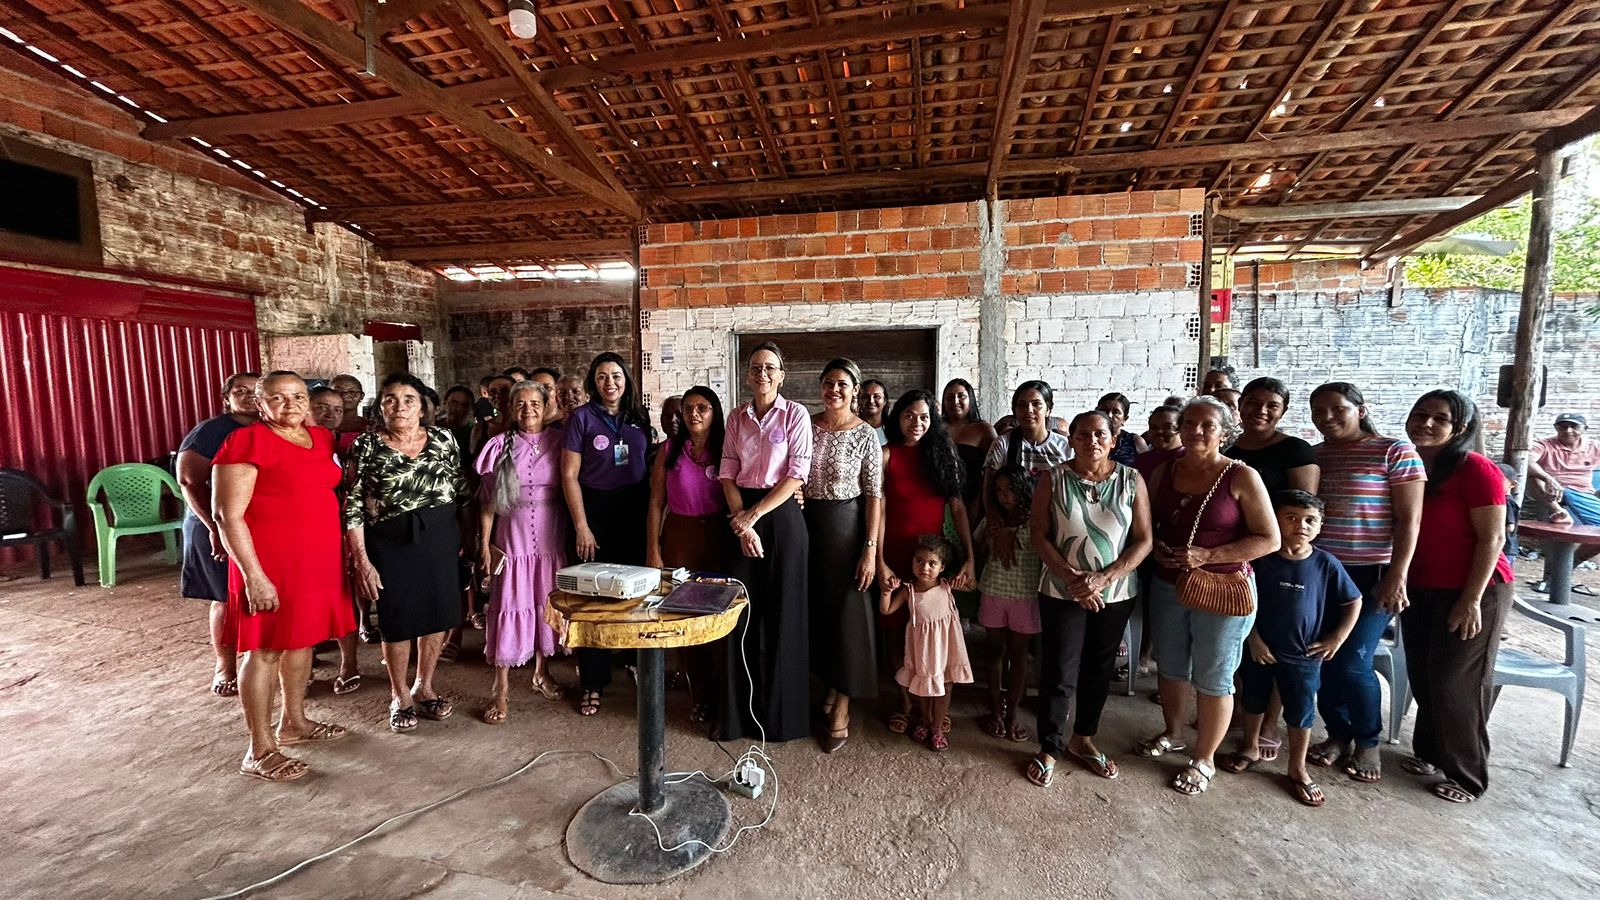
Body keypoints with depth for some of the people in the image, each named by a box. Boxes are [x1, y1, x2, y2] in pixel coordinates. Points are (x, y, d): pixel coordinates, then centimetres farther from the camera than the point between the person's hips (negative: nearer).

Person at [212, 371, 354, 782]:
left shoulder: (321, 438, 8)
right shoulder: (246, 442, -12)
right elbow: (228, 516, -15)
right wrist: (254, 576, -18)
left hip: (319, 558, 7)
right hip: (269, 563, -7)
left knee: (303, 640, 17)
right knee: (265, 650, 2)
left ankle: (293, 723, 33)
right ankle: (260, 752, 14)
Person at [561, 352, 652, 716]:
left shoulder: (638, 417, 6)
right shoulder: (581, 417, -5)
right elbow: (569, 475, -7)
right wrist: (581, 526, -11)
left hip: (635, 509, 4)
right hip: (596, 509, -3)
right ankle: (593, 683, 15)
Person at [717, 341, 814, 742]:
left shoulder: (795, 414, -3)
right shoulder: (737, 418, 9)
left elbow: (797, 475, -9)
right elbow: (728, 473, 4)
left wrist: (754, 515, -12)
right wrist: (740, 522, -9)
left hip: (780, 514, -3)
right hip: (742, 517, 3)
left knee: (782, 615, 4)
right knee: (742, 614, 7)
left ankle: (781, 713, 22)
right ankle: (740, 712, 23)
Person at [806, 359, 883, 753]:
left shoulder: (865, 434, -8)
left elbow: (874, 495, -9)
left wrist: (871, 548, -13)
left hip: (846, 526, -4)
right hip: (807, 522, 4)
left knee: (846, 612, 3)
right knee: (815, 608, 13)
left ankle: (841, 710, 17)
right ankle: (830, 687, 36)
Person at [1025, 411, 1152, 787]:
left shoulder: (1131, 480, -3)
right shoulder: (1054, 479, -7)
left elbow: (1144, 540, -5)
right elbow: (1040, 536, -7)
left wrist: (1104, 577, -16)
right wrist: (1072, 578, -18)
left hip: (1116, 594, 3)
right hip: (1063, 593, -2)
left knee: (1100, 669, 17)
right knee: (1059, 674, 2)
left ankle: (1082, 739, 38)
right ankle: (1049, 748, 22)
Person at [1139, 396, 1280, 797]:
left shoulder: (1241, 477, -11)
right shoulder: (1165, 472, 3)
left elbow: (1269, 539, -12)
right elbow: (1147, 523, 14)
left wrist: (1207, 556, -20)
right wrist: (1157, 548, -6)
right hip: (1167, 587, 5)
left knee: (1213, 679, 8)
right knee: (1170, 667, 18)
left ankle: (1204, 759, 26)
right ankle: (1172, 734, 40)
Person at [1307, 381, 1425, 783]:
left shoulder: (1394, 451, -5)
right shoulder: (1312, 456, 7)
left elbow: (1409, 519, -7)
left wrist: (1397, 576, -12)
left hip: (1371, 574, -4)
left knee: (1353, 662, -4)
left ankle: (1368, 741, 21)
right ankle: (1337, 733, 26)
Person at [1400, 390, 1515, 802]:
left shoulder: (1475, 470, -15)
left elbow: (1492, 539, -15)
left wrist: (1471, 601, -18)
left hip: (1471, 592, -5)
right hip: (1418, 590, 5)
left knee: (1457, 684, 3)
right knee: (1422, 677, 15)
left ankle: (1467, 775, 21)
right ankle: (1428, 751, 33)